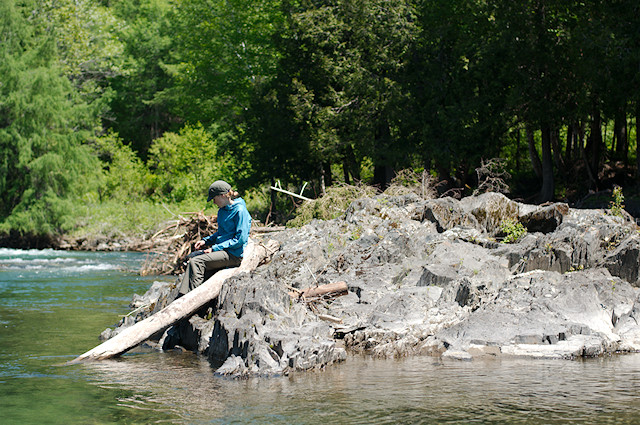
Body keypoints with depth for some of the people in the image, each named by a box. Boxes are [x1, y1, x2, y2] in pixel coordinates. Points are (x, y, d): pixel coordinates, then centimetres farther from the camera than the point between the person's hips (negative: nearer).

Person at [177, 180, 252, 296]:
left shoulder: (240, 211, -13)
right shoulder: (222, 211, 15)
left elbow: (240, 239, -18)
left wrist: (215, 248, -17)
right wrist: (205, 240, 9)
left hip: (233, 255, -9)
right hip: (222, 250, 9)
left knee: (196, 262, -23)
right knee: (192, 262, -12)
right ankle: (182, 297, -22)